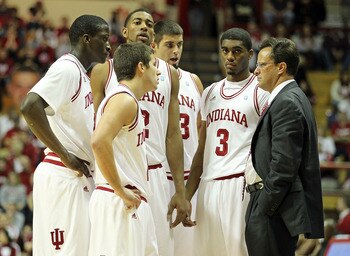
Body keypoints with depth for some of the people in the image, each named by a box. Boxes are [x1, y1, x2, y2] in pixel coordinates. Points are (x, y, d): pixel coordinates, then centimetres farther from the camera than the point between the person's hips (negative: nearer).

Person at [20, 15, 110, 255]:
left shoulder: (81, 74, 17)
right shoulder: (66, 68, -12)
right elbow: (30, 106, -25)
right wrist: (65, 156, -20)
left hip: (79, 176, 10)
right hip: (63, 175, -10)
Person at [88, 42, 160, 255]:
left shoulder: (128, 101, 20)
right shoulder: (124, 100, -11)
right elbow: (99, 142, -26)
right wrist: (121, 191, -20)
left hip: (133, 204, 10)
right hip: (120, 204, -10)